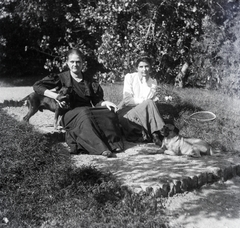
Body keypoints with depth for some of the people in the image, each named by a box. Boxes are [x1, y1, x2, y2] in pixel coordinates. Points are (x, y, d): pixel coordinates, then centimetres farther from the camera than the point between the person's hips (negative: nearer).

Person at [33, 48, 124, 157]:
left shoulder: (89, 81, 17)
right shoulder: (62, 78, 7)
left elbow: (97, 101, 12)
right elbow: (37, 86, 0)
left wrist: (105, 103, -11)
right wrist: (55, 96, -13)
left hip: (88, 111, 4)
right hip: (70, 115, -3)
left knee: (109, 112, -24)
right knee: (84, 114, -37)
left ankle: (113, 144, -28)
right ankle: (100, 148, -48)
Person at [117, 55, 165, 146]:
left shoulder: (153, 82, 8)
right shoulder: (129, 77, 1)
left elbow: (147, 98, -10)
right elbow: (127, 99, -9)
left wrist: (145, 81, -12)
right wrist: (144, 101, -15)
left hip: (141, 112, 3)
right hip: (126, 111, -3)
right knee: (149, 103, -29)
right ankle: (155, 135, -30)